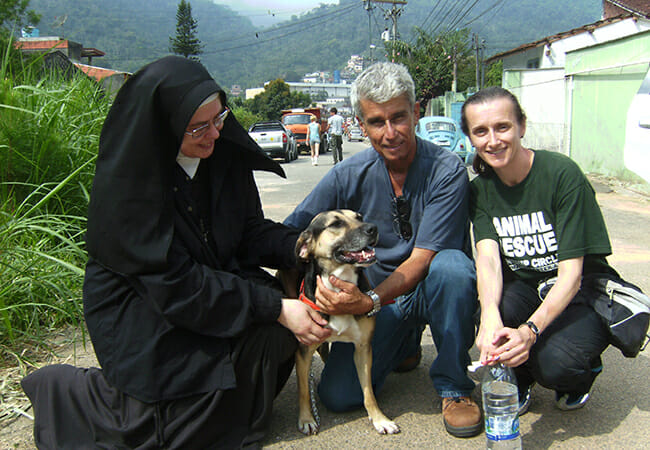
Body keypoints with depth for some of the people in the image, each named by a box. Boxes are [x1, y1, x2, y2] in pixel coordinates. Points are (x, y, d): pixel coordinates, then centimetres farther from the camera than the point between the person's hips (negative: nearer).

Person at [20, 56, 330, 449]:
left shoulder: (225, 153, -6)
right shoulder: (122, 184, -24)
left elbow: (251, 231, 1)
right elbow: (174, 285, -26)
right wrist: (274, 307, -28)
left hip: (216, 281, 6)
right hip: (140, 310, -5)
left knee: (277, 333, -19)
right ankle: (59, 389, 14)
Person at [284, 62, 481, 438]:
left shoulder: (447, 171, -17)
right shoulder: (349, 176, -8)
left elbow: (422, 258, -21)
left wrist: (370, 301, -37)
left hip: (429, 291, -2)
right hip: (376, 297, 3)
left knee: (452, 265, -37)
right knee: (338, 396, -15)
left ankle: (455, 387, -14)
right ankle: (404, 345, 18)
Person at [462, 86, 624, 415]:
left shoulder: (562, 174, -19)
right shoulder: (480, 188, -5)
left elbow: (571, 273, -23)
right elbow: (487, 256, -21)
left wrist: (530, 330, -39)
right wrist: (490, 316, -43)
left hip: (581, 292, -3)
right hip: (523, 288, 3)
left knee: (555, 363, -31)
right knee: (494, 315, -31)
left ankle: (584, 368, 8)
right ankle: (516, 380, 3)